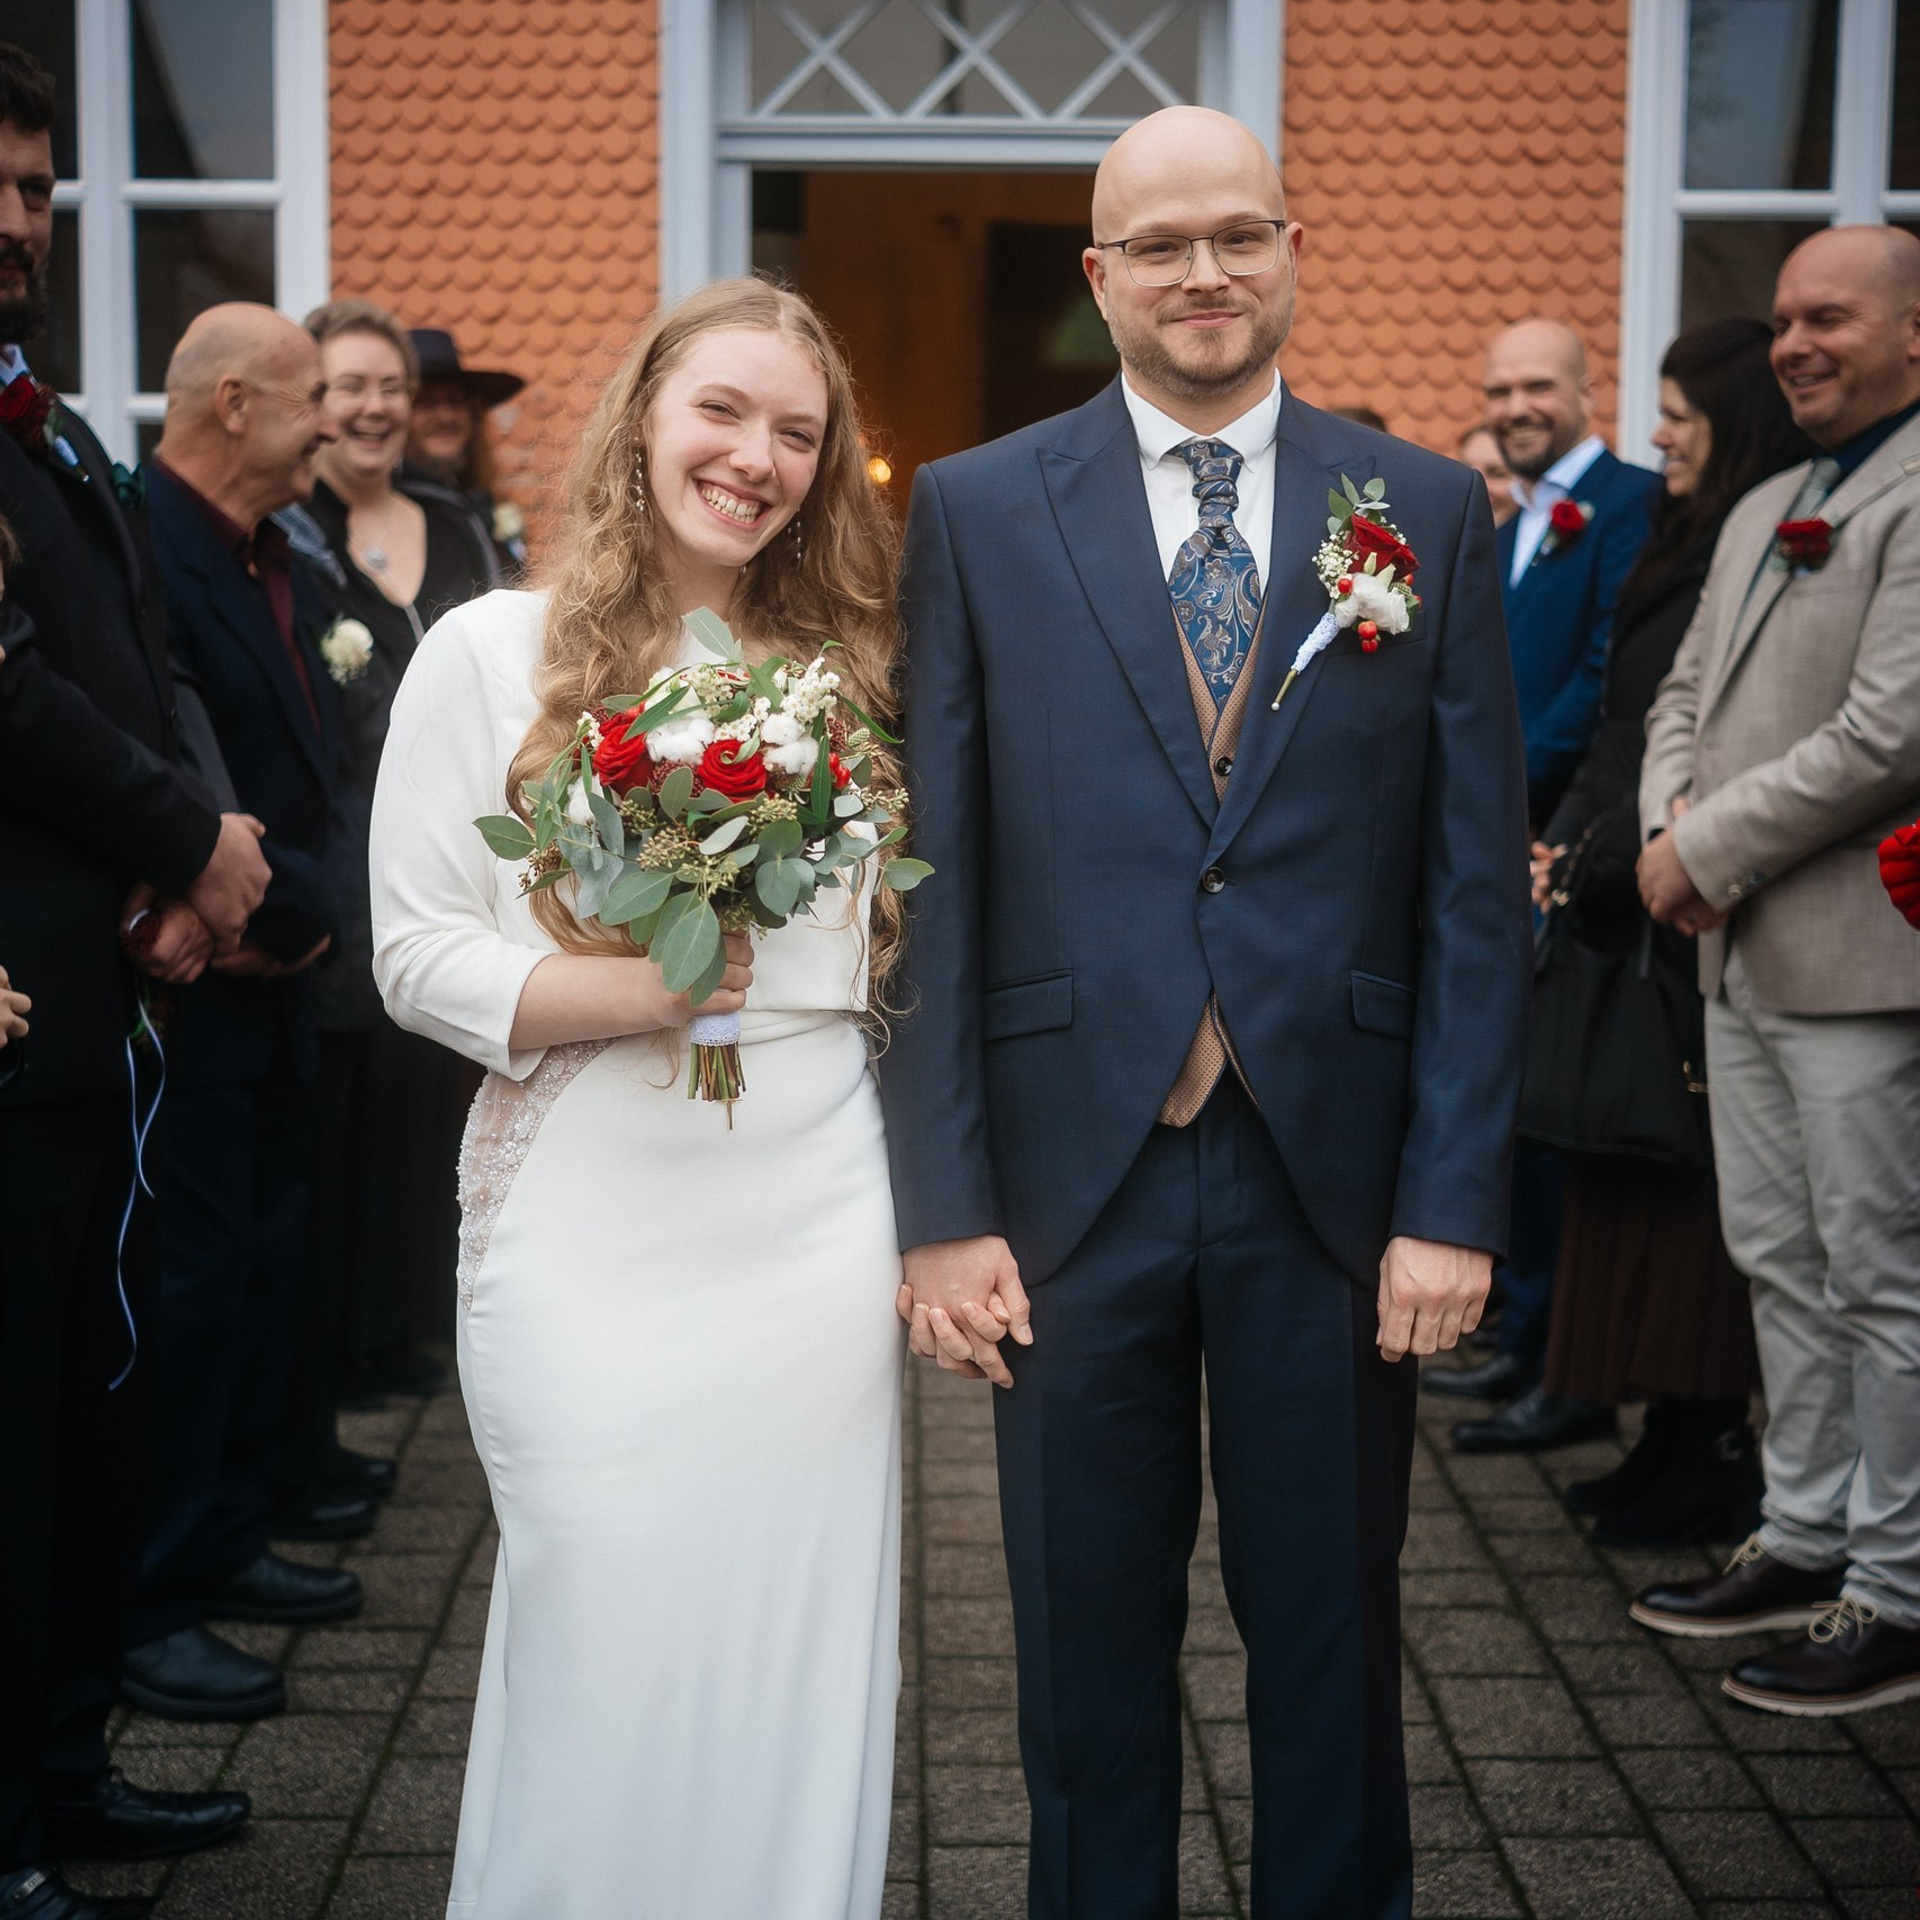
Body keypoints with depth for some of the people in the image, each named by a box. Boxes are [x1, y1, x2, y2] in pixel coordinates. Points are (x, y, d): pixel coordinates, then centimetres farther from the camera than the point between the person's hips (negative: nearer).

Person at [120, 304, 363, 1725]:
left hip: (273, 977, 9)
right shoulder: (142, 545, -16)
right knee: (189, 1277, -4)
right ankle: (147, 1606, 7)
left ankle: (229, 1543, 29)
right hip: (186, 983, -9)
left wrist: (306, 905, -3)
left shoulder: (290, 576, 14)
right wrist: (275, 905, -16)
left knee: (269, 1265, 16)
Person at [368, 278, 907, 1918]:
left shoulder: (847, 662, 10)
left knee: (799, 1654, 8)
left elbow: (897, 943, 14)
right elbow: (419, 953, -4)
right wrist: (613, 988, -18)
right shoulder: (495, 651, 0)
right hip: (588, 1235, -3)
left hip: (819, 1218, 3)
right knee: (602, 1645, 2)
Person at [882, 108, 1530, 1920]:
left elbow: (1474, 887, 1)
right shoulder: (976, 512, 1)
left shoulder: (1431, 512, 3)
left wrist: (1454, 1202, -4)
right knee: (1088, 1642, 13)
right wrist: (942, 1206, -5)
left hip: (1335, 1172, 1)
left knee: (1332, 1637, 13)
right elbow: (933, 882, -1)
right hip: (1073, 1172, 0)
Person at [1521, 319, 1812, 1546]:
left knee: (1689, 1183, -3)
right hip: (1628, 914, 9)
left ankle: (1709, 1458, 8)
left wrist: (1600, 859, -13)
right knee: (1636, 1181, 11)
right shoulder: (1684, 550, 16)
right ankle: (1678, 1443, 19)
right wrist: (1563, 844, 6)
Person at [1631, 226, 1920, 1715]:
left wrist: (1710, 851, -14)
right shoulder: (1764, 512, 18)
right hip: (1745, 959, 9)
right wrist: (1669, 830, -1)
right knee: (1783, 1267, 16)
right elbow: (1687, 694, 19)